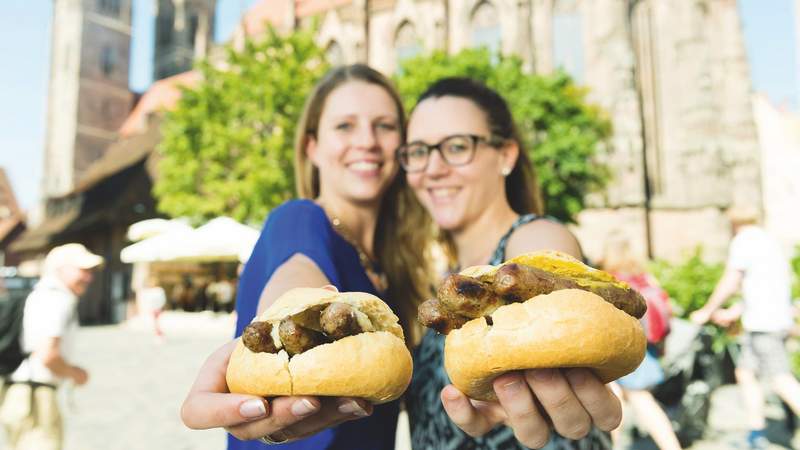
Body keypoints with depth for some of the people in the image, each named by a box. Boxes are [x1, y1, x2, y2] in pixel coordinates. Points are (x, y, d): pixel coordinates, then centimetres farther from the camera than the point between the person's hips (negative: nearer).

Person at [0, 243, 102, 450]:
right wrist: (74, 373, -8)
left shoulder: (41, 295, 16)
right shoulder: (57, 299, -15)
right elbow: (47, 355, -23)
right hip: (33, 399, -10)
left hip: (17, 394, 10)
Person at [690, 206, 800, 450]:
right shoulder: (767, 241, 20)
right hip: (779, 318, 10)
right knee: (745, 372, 15)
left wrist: (707, 312, -1)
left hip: (763, 322, -10)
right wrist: (733, 312, 25)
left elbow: (729, 283, -11)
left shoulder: (743, 241, -8)